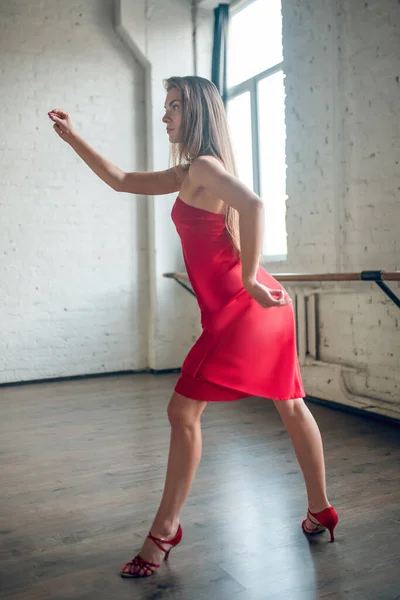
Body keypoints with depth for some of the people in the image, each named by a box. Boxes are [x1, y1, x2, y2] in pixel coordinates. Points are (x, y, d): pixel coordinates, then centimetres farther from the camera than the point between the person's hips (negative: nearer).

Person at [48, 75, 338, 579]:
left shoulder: (204, 167, -10)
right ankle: (320, 512, 28)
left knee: (184, 411, -4)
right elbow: (123, 181, 25)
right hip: (260, 306, 10)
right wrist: (73, 138, 25)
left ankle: (163, 532, 9)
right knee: (290, 405, 14)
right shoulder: (190, 173, 19)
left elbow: (254, 206, -29)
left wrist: (249, 280, -22)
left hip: (239, 308, -10)